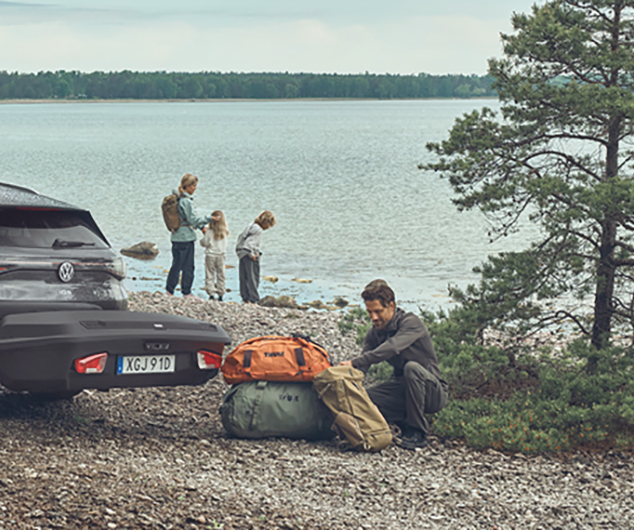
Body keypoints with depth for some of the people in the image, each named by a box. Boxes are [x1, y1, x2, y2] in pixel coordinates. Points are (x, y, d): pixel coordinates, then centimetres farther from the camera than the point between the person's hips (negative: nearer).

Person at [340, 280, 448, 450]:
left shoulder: (411, 323, -19)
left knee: (412, 367, -37)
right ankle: (406, 424, 2)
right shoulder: (374, 333, 3)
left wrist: (355, 362, -44)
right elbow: (362, 367, -5)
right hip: (404, 389, 6)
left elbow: (391, 348, -37)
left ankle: (418, 433, -24)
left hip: (433, 392, -6)